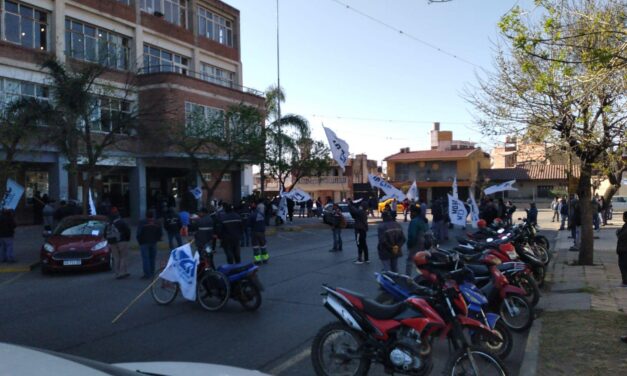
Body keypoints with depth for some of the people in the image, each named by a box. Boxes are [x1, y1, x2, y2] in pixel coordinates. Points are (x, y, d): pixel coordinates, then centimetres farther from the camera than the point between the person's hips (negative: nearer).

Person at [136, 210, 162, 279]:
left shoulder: (141, 223, -9)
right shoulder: (156, 223, 4)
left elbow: (139, 233, -13)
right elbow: (160, 233, 5)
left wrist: (139, 241, 1)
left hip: (144, 243, -4)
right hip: (153, 242, 4)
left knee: (145, 258, -5)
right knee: (152, 258, 13)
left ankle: (147, 274, -9)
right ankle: (152, 272, 19)